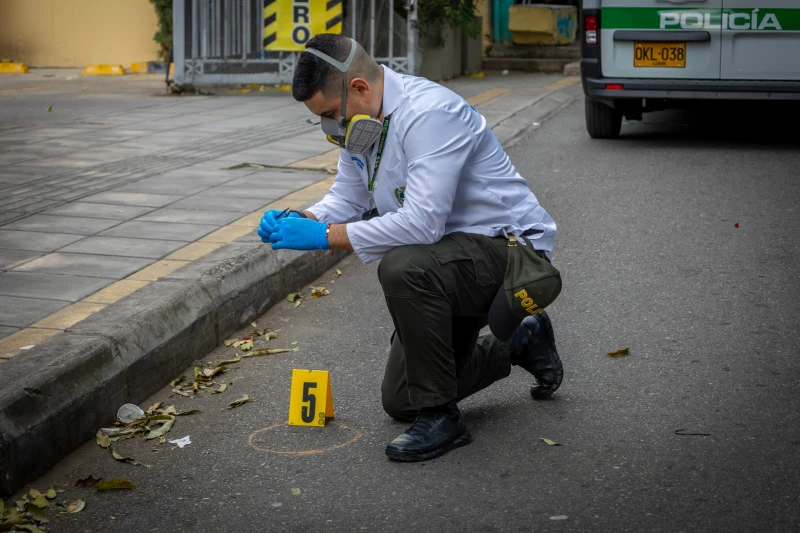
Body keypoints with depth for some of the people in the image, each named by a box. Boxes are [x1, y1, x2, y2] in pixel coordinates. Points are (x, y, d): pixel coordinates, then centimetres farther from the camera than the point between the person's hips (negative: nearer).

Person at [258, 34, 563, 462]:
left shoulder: (429, 113, -28)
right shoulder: (359, 121, 1)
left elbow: (421, 222, -36)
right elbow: (347, 199, 11)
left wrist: (325, 236, -32)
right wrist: (301, 220, -11)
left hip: (510, 249, -9)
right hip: (447, 261, 10)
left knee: (403, 267, -39)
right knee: (399, 402, 13)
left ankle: (440, 417, -21)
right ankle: (520, 343, 32)